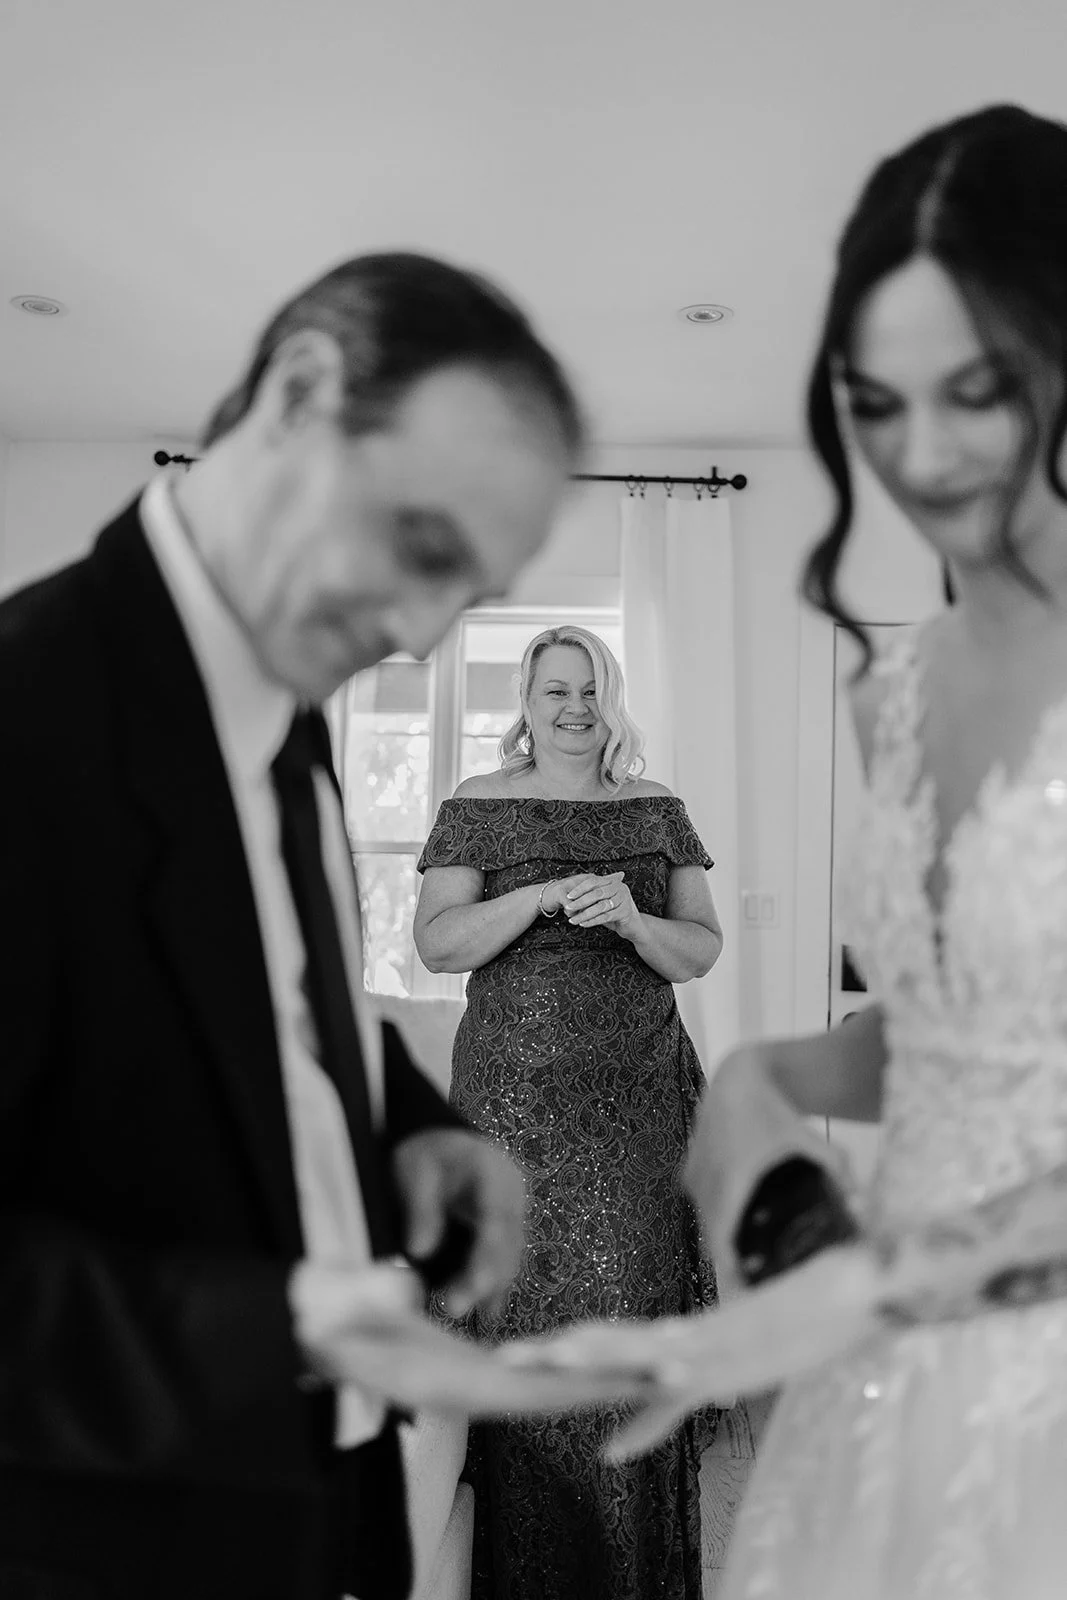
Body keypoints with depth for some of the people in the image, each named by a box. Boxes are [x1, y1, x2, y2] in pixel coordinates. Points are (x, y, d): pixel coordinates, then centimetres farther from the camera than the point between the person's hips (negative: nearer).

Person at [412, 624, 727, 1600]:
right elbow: (436, 944, -5)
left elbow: (702, 951, 6)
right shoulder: (478, 808, 3)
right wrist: (545, 895, -17)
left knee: (631, 1311, 1)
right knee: (527, 1316, 0)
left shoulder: (658, 809, 9)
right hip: (518, 1091, -1)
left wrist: (634, 921, -14)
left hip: (641, 1094, 2)